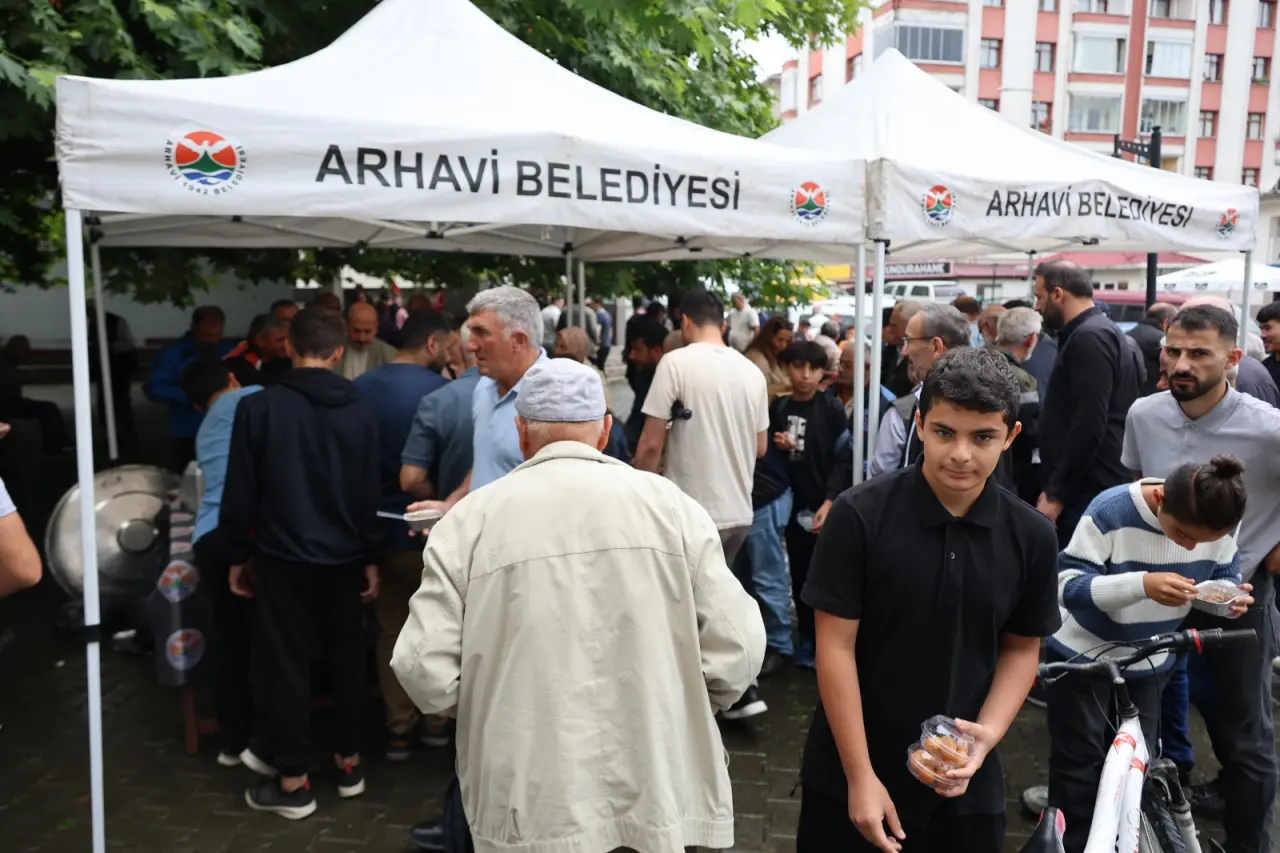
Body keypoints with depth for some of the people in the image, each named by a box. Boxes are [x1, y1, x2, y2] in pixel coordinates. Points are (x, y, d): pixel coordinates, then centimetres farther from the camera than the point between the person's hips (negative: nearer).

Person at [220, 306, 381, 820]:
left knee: (284, 664, 7)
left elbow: (240, 491, -6)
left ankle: (293, 782, 14)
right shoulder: (360, 411, -3)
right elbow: (370, 493, 0)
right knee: (347, 657, 15)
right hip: (343, 555, 3)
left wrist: (236, 555, 5)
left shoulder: (259, 406, -9)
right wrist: (371, 557, 8)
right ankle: (350, 763, 27)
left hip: (282, 555, -2)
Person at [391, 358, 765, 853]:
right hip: (664, 799, 1)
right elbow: (735, 653, -7)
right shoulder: (670, 504, -4)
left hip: (533, 810, 0)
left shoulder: (468, 521, -6)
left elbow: (427, 674, -9)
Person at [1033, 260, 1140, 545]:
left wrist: (1055, 494, -18)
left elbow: (1089, 427, -23)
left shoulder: (1089, 338, -15)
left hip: (1088, 492, -10)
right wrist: (1056, 488, 19)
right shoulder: (1100, 332, 18)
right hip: (1093, 487, 10)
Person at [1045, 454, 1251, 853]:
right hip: (1083, 654, -4)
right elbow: (1068, 584, -30)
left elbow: (1224, 576, 2)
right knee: (1080, 761, 3)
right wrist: (1143, 584, -46)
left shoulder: (1219, 525, -14)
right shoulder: (1110, 511, -29)